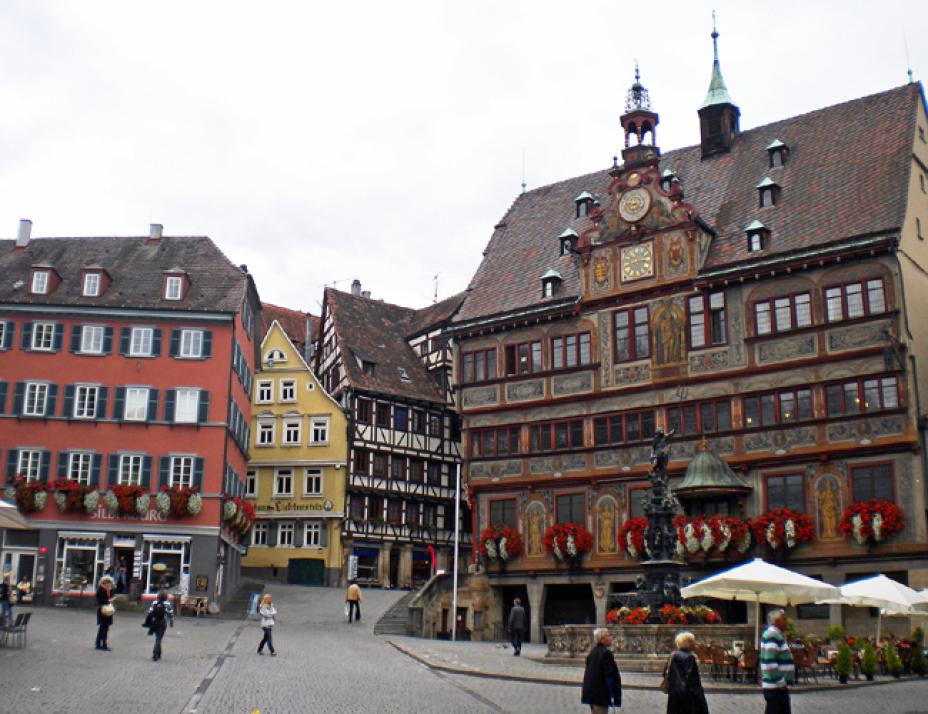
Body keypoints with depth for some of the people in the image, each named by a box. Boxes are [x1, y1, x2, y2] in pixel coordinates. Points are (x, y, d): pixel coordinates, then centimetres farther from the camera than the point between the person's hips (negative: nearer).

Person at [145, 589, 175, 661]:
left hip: (154, 623, 3)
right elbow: (170, 614, -3)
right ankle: (155, 654, -10)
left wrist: (148, 623, 7)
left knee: (158, 639, 18)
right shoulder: (168, 604, -5)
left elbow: (150, 613, 1)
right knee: (158, 640, -1)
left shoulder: (154, 603, 3)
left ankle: (158, 655, 25)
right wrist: (172, 623, 10)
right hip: (162, 624, -3)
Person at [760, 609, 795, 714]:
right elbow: (770, 663, -25)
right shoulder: (772, 635, -17)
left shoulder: (777, 635, 16)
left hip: (781, 686, 11)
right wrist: (780, 682, -21)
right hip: (776, 687, -10)